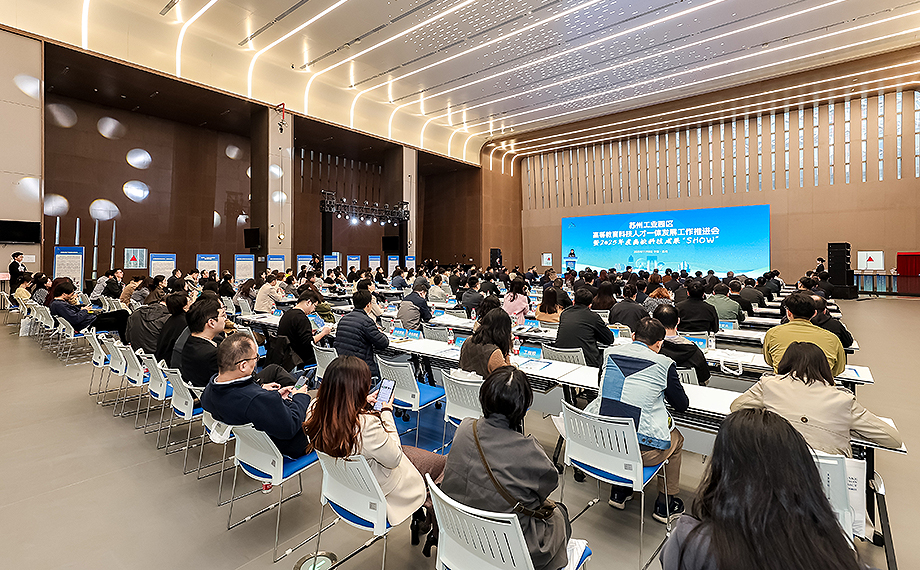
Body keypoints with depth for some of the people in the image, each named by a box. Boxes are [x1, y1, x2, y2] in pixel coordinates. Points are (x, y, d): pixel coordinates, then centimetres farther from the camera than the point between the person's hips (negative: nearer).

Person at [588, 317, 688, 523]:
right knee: (676, 440, 28)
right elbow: (682, 404, 7)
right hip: (641, 451, -3)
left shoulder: (609, 353, 3)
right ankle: (665, 504, 40)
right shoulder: (664, 364, -7)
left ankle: (618, 491, 42)